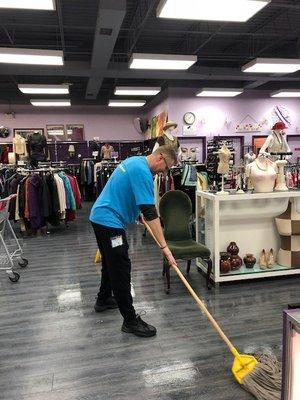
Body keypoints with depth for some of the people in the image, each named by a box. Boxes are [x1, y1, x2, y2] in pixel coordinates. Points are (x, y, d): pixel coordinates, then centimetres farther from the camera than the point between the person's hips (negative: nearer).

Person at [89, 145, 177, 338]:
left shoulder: (135, 161, 12)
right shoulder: (142, 172, -20)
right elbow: (150, 213, -26)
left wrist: (138, 213, 35)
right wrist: (164, 246, -24)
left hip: (101, 216, 11)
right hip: (109, 221, -11)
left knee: (111, 262, 23)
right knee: (121, 268, -6)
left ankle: (103, 300, 40)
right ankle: (131, 320, 3)